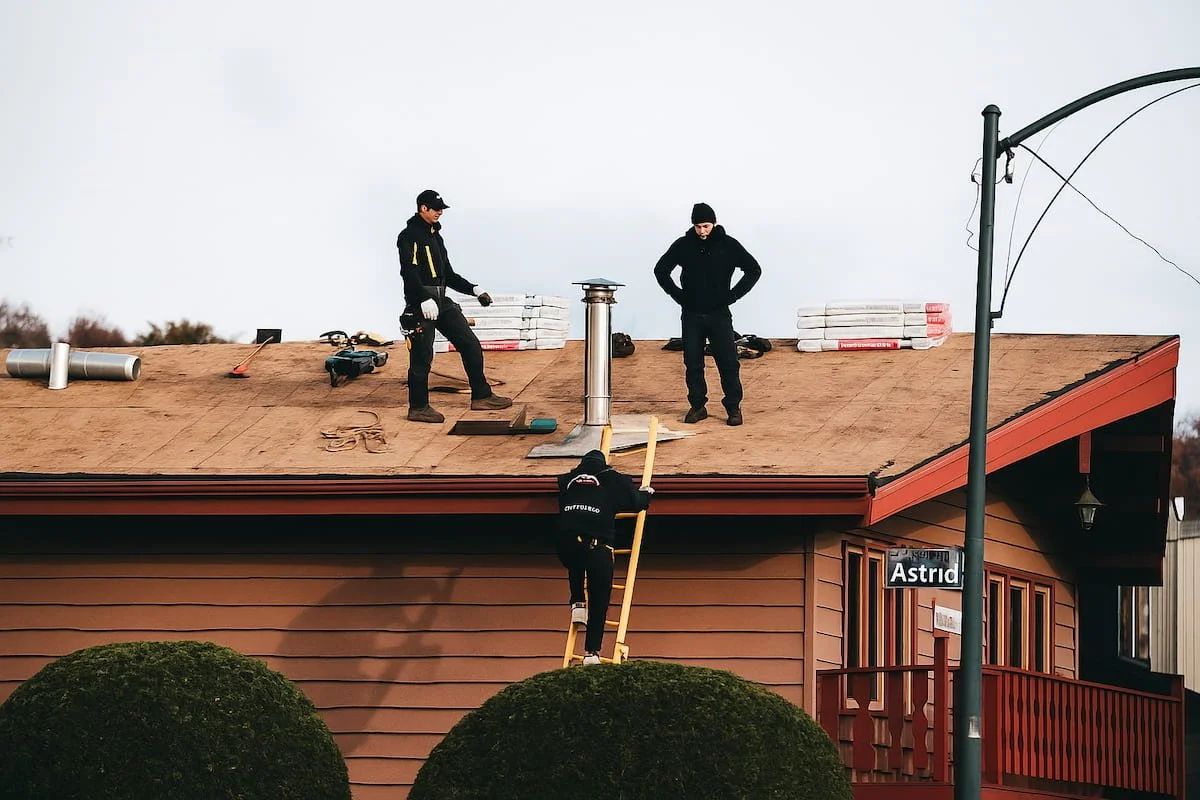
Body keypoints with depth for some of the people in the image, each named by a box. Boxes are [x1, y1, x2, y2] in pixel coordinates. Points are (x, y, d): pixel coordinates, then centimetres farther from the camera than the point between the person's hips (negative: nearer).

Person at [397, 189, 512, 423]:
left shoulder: (436, 236, 20)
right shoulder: (409, 236, -7)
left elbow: (448, 275, 24)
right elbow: (409, 272, -19)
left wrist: (474, 290, 15)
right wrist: (425, 299, -29)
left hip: (442, 302, 9)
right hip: (420, 304, -9)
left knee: (471, 345, 4)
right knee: (422, 358, -4)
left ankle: (481, 396, 10)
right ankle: (418, 408, 6)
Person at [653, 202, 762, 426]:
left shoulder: (728, 245, -2)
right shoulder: (683, 245, 2)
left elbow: (754, 270, 3)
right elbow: (661, 270, 12)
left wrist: (733, 295, -4)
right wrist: (677, 294, 2)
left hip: (719, 315, -2)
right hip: (691, 315, 2)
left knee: (728, 362, -6)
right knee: (692, 364, 3)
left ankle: (733, 408, 2)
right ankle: (697, 406, 14)